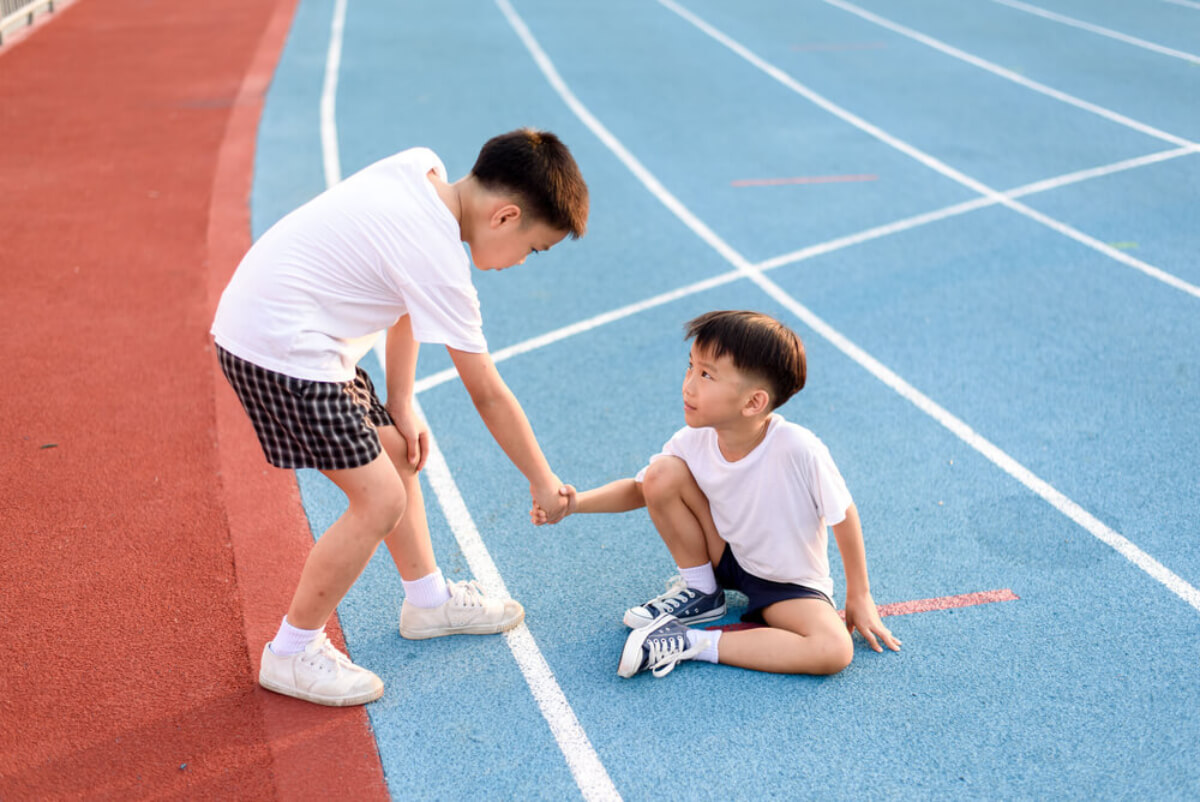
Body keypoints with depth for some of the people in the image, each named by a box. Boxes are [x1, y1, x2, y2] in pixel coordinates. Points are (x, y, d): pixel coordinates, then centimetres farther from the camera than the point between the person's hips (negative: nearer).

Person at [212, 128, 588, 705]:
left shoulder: (423, 170, 1)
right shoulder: (438, 262, -22)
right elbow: (488, 396, -13)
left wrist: (401, 408, 13)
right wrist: (543, 482, 0)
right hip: (282, 347, -10)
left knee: (396, 451, 19)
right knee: (380, 499, -7)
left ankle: (429, 599, 35)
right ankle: (291, 653, 8)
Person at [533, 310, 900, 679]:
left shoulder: (797, 449, -32)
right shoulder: (694, 441, -18)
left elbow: (844, 516, -18)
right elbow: (641, 490, -2)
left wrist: (859, 597, -7)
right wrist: (577, 502, -19)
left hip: (788, 582, -3)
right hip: (726, 556, 3)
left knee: (835, 650, -32)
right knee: (662, 473, -19)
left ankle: (694, 643, -21)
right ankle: (699, 592, 2)